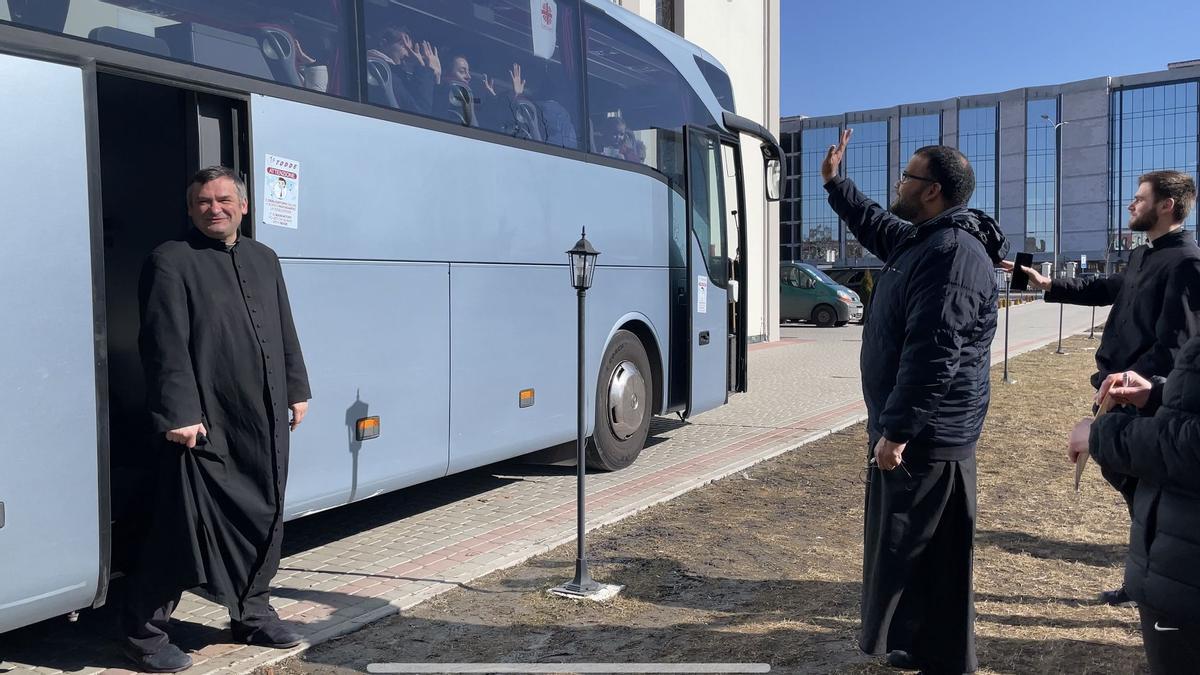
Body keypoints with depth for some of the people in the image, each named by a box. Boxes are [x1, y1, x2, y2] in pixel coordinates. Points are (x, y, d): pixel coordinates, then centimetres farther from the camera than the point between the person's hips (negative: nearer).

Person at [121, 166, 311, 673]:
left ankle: (252, 613, 31)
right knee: (184, 528, 0)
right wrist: (179, 415, -18)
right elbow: (166, 345, -13)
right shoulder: (171, 261, -5)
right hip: (205, 423, -6)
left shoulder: (264, 259, 16)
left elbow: (285, 332, 19)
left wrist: (296, 390, 15)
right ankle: (143, 633, 17)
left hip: (266, 421, 7)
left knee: (266, 518, 14)